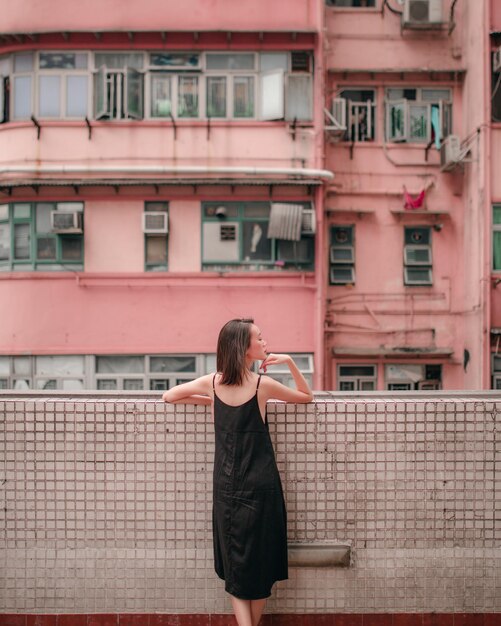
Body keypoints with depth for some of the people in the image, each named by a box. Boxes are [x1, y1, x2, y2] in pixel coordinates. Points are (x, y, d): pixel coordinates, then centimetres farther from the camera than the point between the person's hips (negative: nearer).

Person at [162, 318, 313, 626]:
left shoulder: (212, 382, -2)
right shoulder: (262, 385, -10)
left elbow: (169, 395, 12)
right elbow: (307, 396, 5)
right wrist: (290, 362, -1)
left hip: (226, 486, 3)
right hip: (259, 485, -3)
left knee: (235, 566, 10)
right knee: (261, 563, 12)